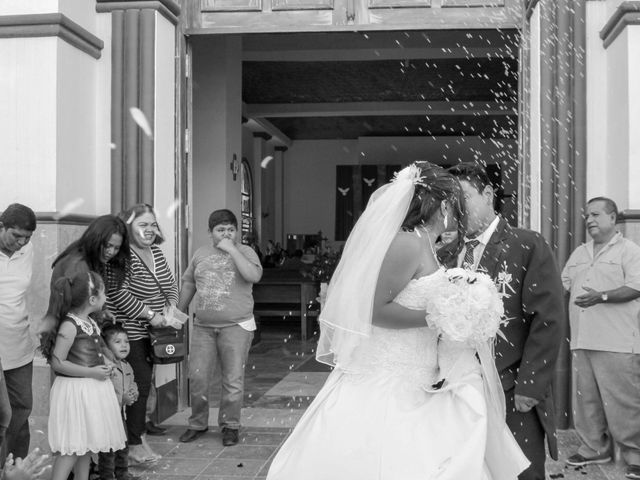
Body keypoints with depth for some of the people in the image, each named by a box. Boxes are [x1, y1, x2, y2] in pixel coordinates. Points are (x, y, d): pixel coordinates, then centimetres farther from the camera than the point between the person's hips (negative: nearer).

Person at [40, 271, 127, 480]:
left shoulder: (90, 322, 8)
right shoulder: (69, 325, -18)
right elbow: (57, 363, -20)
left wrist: (103, 367, 8)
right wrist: (92, 372, -19)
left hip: (92, 389, 9)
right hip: (76, 390, -9)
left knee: (86, 444, 15)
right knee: (72, 448, -6)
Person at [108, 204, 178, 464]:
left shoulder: (156, 252, 10)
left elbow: (170, 283, 18)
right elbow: (119, 294, -24)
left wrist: (172, 306, 0)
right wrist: (150, 314, -20)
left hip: (153, 332, 8)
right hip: (131, 332, -8)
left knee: (145, 382, 15)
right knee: (140, 384, -5)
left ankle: (137, 431, 29)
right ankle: (135, 445, 6)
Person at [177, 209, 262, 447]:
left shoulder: (245, 251, 1)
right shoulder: (201, 253, 12)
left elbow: (254, 276, -20)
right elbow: (188, 284, 20)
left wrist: (231, 249, -16)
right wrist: (179, 313, 18)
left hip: (236, 326, -3)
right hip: (203, 326, 3)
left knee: (233, 380, 0)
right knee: (197, 378, 2)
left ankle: (230, 426, 15)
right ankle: (197, 424, 20)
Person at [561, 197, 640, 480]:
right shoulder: (579, 253, 19)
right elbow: (562, 283, 22)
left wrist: (602, 296, -22)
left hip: (617, 342, -6)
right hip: (582, 339, 6)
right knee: (585, 398, 10)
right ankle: (594, 448, 21)